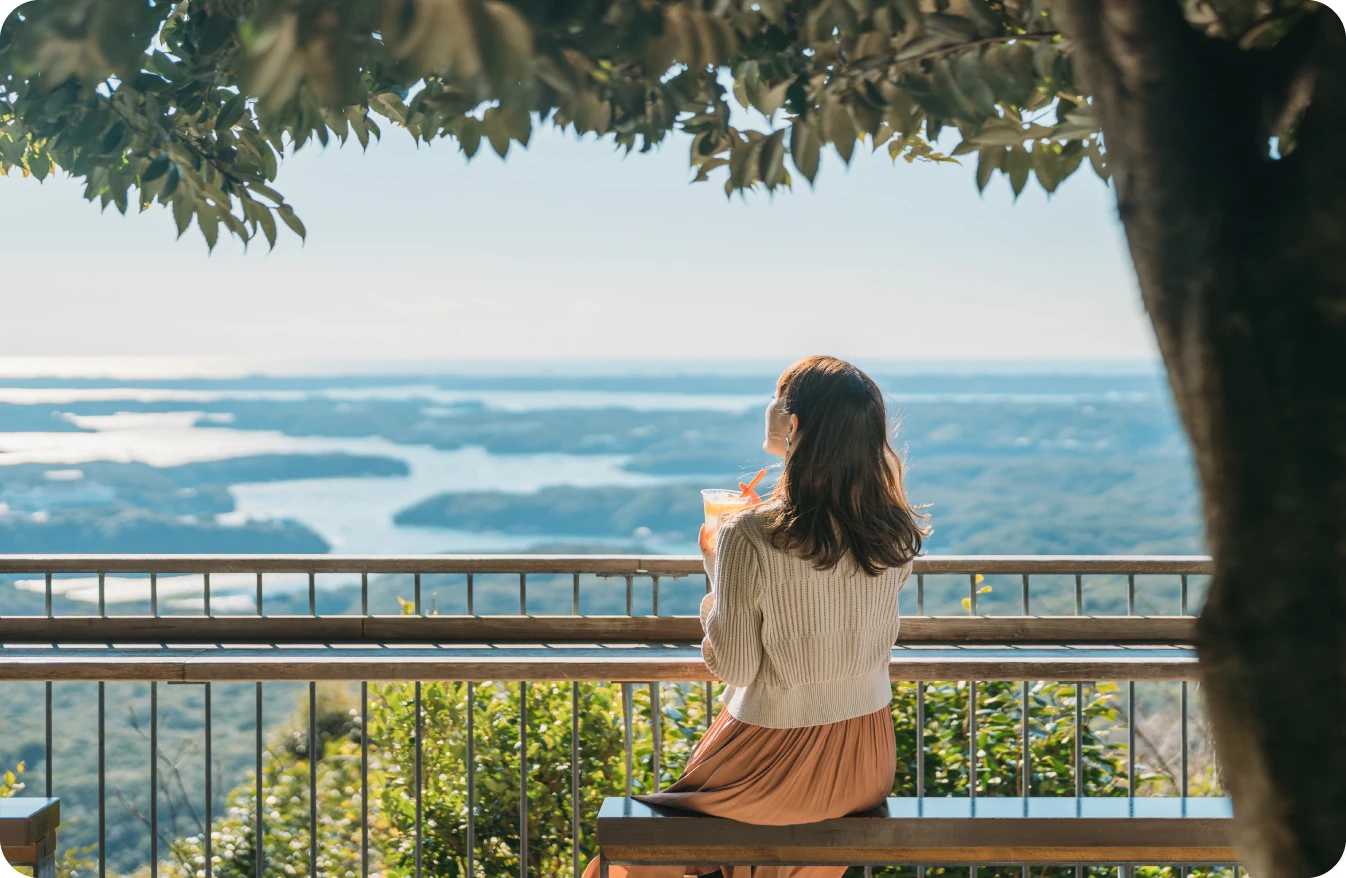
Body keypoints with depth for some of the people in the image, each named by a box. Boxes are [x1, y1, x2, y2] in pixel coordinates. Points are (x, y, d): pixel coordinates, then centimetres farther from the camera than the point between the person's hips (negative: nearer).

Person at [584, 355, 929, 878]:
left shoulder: (749, 539, -23)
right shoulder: (898, 535, -6)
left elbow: (733, 666, -14)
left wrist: (716, 571, -1)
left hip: (780, 767, -5)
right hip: (869, 762, 5)